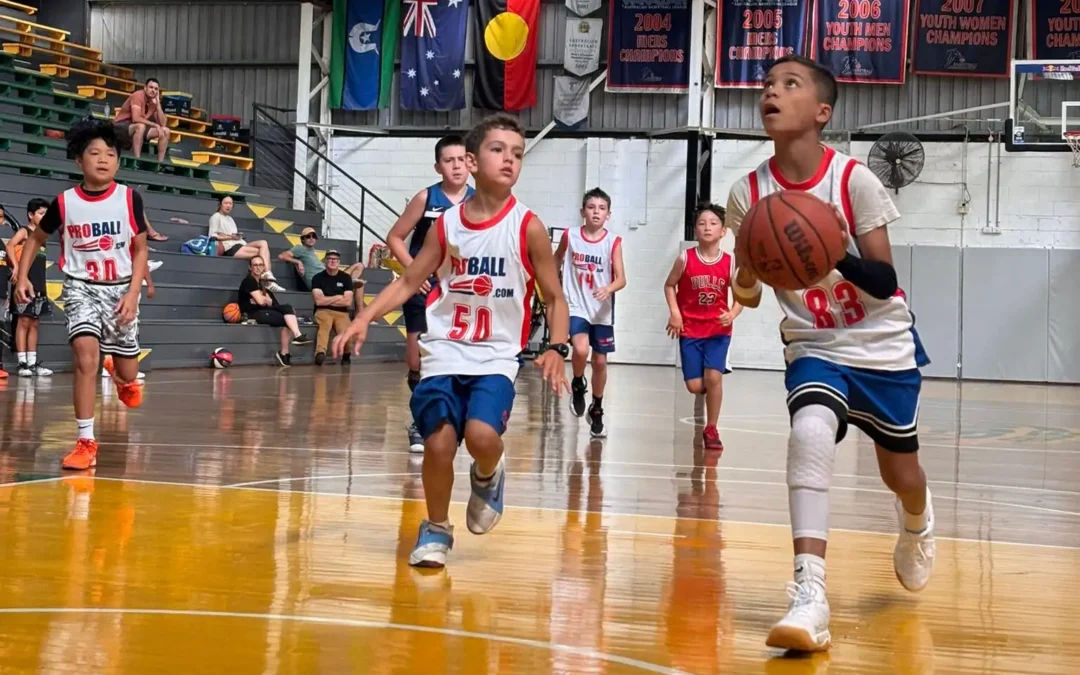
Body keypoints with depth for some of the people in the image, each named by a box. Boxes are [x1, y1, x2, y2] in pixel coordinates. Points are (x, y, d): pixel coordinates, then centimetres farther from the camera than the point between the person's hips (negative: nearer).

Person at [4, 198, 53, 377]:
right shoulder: (24, 231, -4)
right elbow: (9, 245, -22)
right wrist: (16, 267, -31)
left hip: (39, 285, 7)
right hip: (25, 283, -7)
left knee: (34, 323, 7)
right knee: (24, 322, -6)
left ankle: (33, 362, 10)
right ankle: (22, 363, -6)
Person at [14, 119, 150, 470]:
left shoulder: (130, 199, -9)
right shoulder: (64, 202, -7)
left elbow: (140, 249, -1)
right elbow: (37, 238, 10)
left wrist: (133, 293, -11)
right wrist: (22, 276, -1)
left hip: (121, 289, 1)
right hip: (81, 287, -1)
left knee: (127, 374, 9)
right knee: (86, 358, -21)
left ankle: (125, 378, 49)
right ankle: (86, 442, -15)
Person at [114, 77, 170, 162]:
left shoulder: (155, 101, 1)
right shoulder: (138, 96, -20)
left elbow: (163, 123, -7)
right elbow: (136, 118, -33)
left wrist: (158, 104, -15)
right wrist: (155, 125, -27)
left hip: (140, 127, 7)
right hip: (122, 125, -7)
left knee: (165, 131, -5)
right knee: (140, 126, -38)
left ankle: (160, 162, -5)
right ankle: (137, 160, -36)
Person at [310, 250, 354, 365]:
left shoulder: (346, 278, 9)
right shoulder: (318, 278, 4)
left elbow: (348, 301, 0)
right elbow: (319, 301, -7)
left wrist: (327, 300, 0)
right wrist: (338, 297, 0)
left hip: (341, 313, 1)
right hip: (323, 311, -1)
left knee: (345, 331, -29)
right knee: (324, 325, -37)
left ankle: (346, 355, 3)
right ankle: (321, 353, -62)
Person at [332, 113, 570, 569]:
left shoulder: (527, 227, -6)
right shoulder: (446, 224, 1)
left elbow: (554, 297, 0)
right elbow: (408, 282, 9)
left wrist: (557, 348, -15)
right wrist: (364, 318, -4)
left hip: (496, 357, -2)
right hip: (443, 353, 2)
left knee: (482, 434, -25)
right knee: (439, 443, -9)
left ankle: (488, 477, 12)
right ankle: (436, 530, 16)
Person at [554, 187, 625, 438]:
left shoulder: (613, 242, -6)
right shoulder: (569, 236, -4)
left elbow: (621, 279, -12)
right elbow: (555, 263, 14)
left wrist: (608, 289, -32)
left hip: (602, 311, 1)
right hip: (575, 307, -1)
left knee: (600, 361, 9)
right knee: (581, 350, -25)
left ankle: (596, 410, 28)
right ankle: (577, 386, 6)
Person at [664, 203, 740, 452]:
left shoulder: (730, 263, -7)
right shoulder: (685, 258, -9)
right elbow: (669, 285, 3)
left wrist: (732, 314, -18)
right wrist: (674, 313, -10)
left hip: (719, 330, 0)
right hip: (690, 329, 0)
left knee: (713, 377, -16)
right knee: (695, 386, -3)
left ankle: (711, 429, 2)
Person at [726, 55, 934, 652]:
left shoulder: (854, 180, -19)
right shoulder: (748, 193, -11)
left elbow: (885, 284, -19)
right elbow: (746, 296, -2)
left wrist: (840, 259, -38)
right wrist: (746, 279, -25)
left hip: (883, 347, 0)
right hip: (814, 347, 1)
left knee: (901, 474, 15)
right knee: (810, 432, -30)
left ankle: (916, 523, 55)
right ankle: (809, 596, -31)